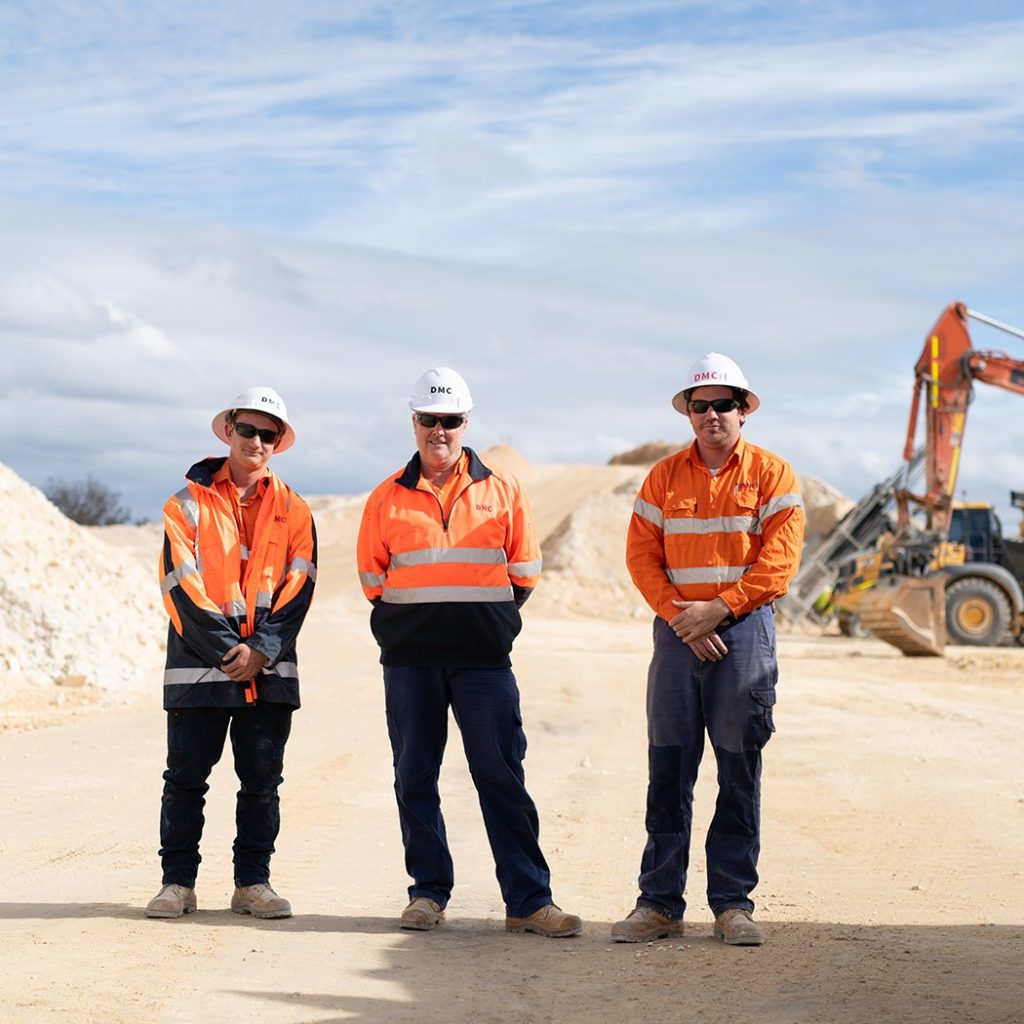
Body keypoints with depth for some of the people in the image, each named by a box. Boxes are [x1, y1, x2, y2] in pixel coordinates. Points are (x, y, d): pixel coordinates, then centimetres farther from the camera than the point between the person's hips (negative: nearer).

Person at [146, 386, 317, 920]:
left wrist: (260, 650, -11)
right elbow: (184, 586, -5)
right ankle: (178, 882, 10)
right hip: (199, 663, -2)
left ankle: (253, 883, 14)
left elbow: (298, 589, 2)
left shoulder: (293, 510, 9)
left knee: (262, 780, 5)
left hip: (270, 669, 2)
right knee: (186, 777, 1)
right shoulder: (189, 503, 3)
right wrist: (227, 650, -13)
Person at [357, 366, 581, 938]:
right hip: (409, 660, 1)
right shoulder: (387, 499, 8)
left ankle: (529, 900, -1)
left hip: (484, 659, -1)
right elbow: (372, 577, 13)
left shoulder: (503, 491, 6)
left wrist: (491, 620, 5)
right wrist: (407, 623, 6)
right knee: (415, 778, 5)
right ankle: (429, 892, 15)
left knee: (503, 777, -2)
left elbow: (525, 572, 10)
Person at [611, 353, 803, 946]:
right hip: (677, 631, 2)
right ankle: (660, 902, 7)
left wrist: (718, 608, -13)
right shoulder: (665, 477, 10)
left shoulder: (772, 474, 3)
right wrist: (680, 616, -9)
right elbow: (642, 555, 5)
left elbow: (779, 561, -5)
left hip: (745, 630, -2)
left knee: (740, 772, 1)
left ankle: (733, 902, 9)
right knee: (668, 769, 2)